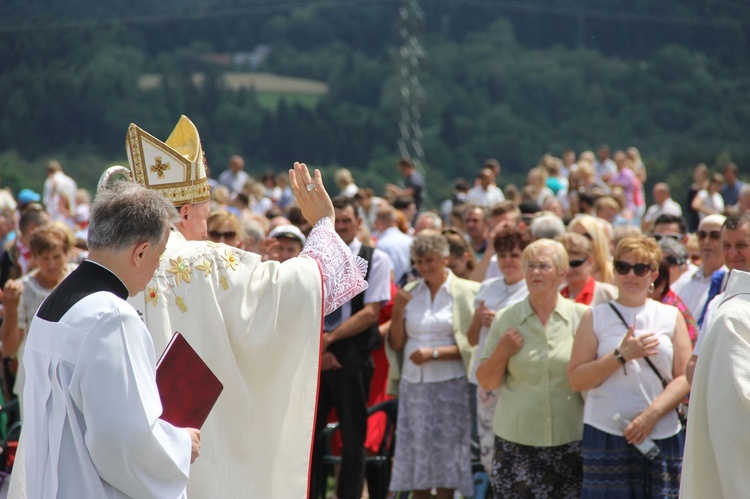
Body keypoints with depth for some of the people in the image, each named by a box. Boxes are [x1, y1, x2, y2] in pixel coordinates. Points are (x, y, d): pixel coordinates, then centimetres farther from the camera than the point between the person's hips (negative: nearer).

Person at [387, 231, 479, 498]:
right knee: (416, 457, 5)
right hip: (412, 385, 4)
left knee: (445, 459, -2)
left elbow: (472, 345, -6)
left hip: (449, 386, -4)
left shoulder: (466, 292, -3)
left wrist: (434, 353, -15)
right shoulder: (409, 293, 10)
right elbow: (397, 344, 10)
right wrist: (398, 312, -5)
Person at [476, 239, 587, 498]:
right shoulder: (506, 320, 6)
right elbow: (486, 382, 10)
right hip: (517, 441, 1)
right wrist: (502, 352, -8)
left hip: (570, 441, -1)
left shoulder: (581, 318, 2)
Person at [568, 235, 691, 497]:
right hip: (607, 438, -1)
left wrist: (651, 414, -10)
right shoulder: (596, 317, 7)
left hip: (662, 436, 1)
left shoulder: (671, 316, 10)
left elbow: (684, 378, 4)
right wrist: (621, 355, -11)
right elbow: (576, 380, 0)